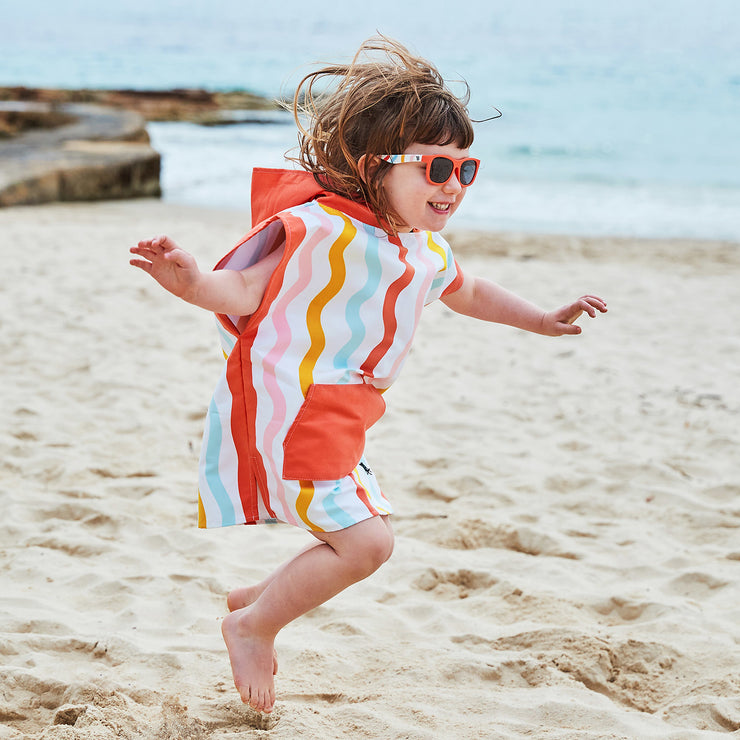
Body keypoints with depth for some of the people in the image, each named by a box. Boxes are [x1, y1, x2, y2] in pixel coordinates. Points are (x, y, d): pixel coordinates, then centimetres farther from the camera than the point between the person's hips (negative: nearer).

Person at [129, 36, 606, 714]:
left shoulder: (429, 253, 9)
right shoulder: (320, 226, -19)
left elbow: (469, 293, 31)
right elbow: (243, 288, -22)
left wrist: (545, 320, 33)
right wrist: (192, 284, -43)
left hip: (335, 427, 10)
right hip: (280, 413, -10)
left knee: (362, 539, 20)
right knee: (365, 540, -17)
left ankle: (253, 600, 39)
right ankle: (252, 626, 2)